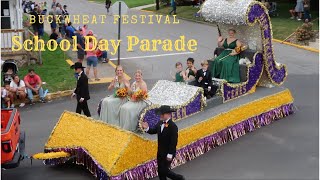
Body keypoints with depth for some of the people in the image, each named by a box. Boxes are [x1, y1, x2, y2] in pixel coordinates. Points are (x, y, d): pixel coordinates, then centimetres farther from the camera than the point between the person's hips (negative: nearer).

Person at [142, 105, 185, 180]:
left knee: (164, 170, -3)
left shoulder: (173, 126, -21)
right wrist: (147, 128, -9)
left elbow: (174, 142, -22)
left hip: (168, 154, -8)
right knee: (160, 171, 15)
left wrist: (170, 154, -22)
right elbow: (153, 131, 12)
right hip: (160, 152, 8)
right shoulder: (160, 123, 2)